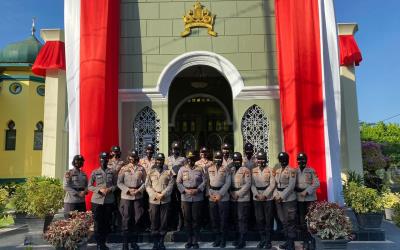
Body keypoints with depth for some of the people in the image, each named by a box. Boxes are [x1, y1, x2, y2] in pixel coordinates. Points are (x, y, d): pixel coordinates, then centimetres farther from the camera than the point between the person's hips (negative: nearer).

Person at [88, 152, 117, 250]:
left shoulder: (112, 172, 4)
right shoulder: (95, 172, 0)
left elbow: (115, 185, 8)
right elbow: (90, 186, 1)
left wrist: (110, 189, -12)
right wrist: (99, 190, -14)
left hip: (109, 200, 2)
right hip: (97, 200, -1)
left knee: (107, 222, 9)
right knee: (98, 222, 3)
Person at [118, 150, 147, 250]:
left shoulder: (141, 169, 2)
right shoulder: (124, 169, 0)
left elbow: (144, 182, 4)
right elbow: (119, 183, -1)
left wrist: (139, 190, -11)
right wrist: (128, 190, -13)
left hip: (138, 196, 1)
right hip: (126, 196, -1)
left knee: (136, 219, 6)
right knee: (126, 219, 0)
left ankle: (134, 242, 19)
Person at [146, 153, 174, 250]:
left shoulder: (168, 172, 7)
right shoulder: (150, 172, 9)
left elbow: (170, 185, -1)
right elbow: (147, 186, 2)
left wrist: (163, 194, -14)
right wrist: (155, 194, -12)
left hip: (165, 200, 0)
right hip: (153, 200, 0)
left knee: (164, 221, 3)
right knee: (154, 221, 3)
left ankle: (161, 242, 15)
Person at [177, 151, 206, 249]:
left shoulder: (200, 169, 4)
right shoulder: (182, 169, 5)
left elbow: (204, 181, 1)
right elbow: (178, 182, 1)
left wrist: (197, 190, -12)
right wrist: (186, 190, -12)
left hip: (198, 197, -1)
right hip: (185, 197, 1)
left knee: (196, 219, 3)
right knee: (187, 218, 6)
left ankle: (195, 241, 13)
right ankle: (189, 240, 18)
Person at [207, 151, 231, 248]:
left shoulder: (226, 169, 0)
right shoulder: (209, 169, 10)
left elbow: (228, 183, -6)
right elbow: (207, 182, 9)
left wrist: (220, 195, -12)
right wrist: (209, 194, -4)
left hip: (223, 196, -3)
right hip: (212, 197, 3)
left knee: (223, 218, 1)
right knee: (214, 218, 7)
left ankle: (223, 239, 12)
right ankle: (217, 238, 20)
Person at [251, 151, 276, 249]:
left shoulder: (270, 170, -1)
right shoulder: (253, 170, 7)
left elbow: (272, 185, -6)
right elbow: (252, 184, 4)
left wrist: (265, 195, -13)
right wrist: (257, 194, -9)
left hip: (268, 198, -2)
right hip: (257, 198, 3)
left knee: (269, 219, 2)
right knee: (259, 219, 6)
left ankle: (268, 241, 11)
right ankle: (262, 239, 17)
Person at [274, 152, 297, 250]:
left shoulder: (291, 170, -8)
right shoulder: (277, 171, 12)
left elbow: (291, 186, -14)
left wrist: (282, 196, -15)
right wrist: (275, 195, -2)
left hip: (289, 198, -6)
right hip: (278, 199, 7)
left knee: (290, 221, -2)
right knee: (283, 221, 12)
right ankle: (287, 241, 22)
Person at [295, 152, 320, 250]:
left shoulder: (311, 170, 2)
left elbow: (316, 184, -5)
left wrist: (306, 191, -13)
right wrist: (298, 189, -14)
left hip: (310, 198, -1)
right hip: (299, 199, 1)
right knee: (302, 221, 1)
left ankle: (313, 240, 13)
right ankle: (305, 241, 10)